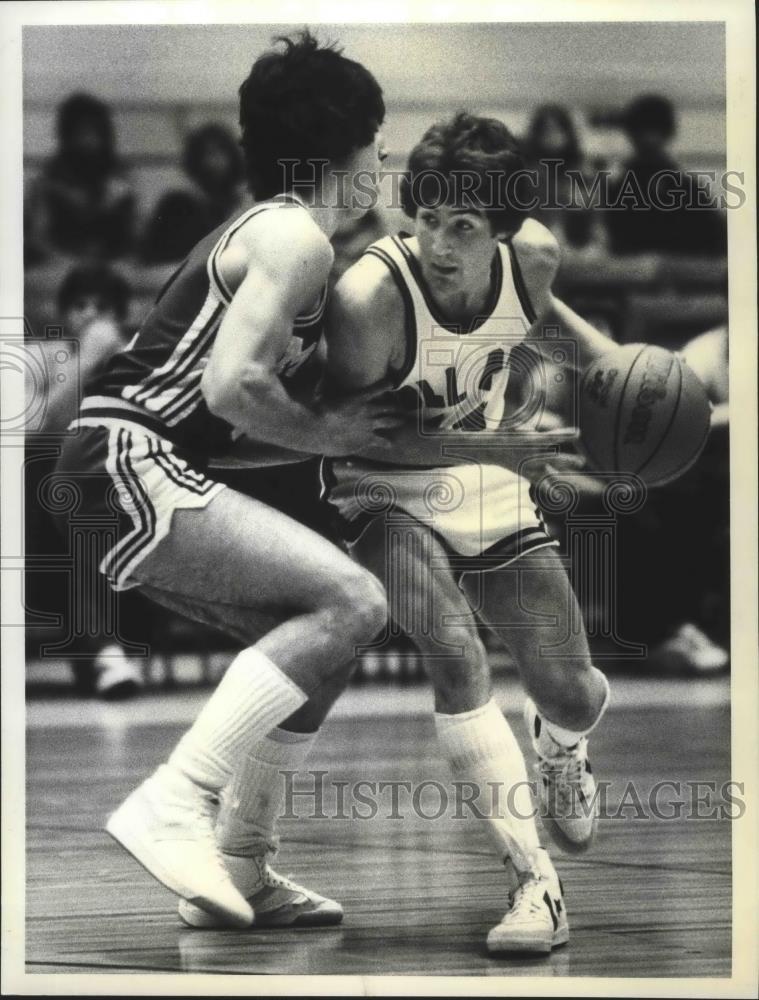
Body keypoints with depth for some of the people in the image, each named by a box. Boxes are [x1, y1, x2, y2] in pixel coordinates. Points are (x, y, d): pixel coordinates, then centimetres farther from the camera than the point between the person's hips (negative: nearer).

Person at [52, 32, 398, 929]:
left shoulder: (269, 232, 23)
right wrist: (324, 433, -6)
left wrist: (351, 428, 16)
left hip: (133, 480, 11)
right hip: (128, 465, -11)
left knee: (314, 640, 15)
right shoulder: (297, 238, -8)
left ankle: (238, 864, 17)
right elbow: (232, 386, -21)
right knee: (351, 600, -19)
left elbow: (235, 420, 23)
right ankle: (174, 804, -21)